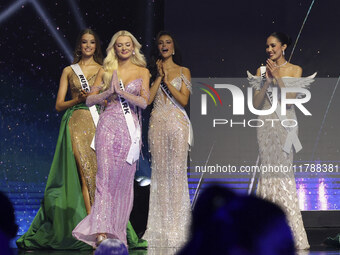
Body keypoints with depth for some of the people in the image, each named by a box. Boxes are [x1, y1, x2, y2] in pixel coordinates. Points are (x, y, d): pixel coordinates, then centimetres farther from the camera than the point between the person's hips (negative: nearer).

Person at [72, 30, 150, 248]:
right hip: (108, 124, -1)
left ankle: (117, 231, 10)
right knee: (105, 176, -12)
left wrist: (121, 91, -14)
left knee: (124, 179, 2)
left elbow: (144, 102, -4)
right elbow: (90, 101, 6)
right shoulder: (106, 71, 10)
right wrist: (109, 92, -10)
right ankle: (101, 232, -19)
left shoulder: (142, 72, 8)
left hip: (130, 127, 1)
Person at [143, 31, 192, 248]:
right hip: (158, 123, 2)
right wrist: (159, 77, -4)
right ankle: (161, 223, 7)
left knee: (177, 170, -5)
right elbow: (147, 99, 0)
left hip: (177, 122, -2)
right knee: (160, 171, 2)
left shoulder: (183, 71, 8)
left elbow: (184, 100, -3)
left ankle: (177, 223, -1)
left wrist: (167, 80, -6)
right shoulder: (153, 71, 11)